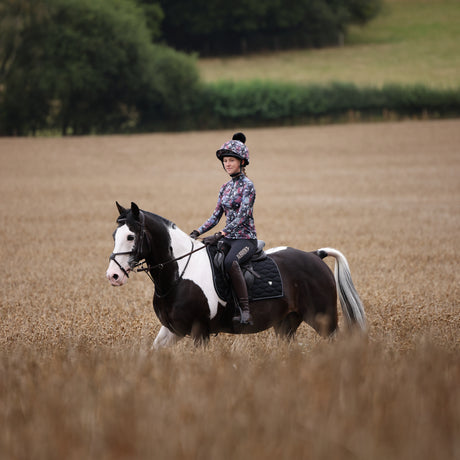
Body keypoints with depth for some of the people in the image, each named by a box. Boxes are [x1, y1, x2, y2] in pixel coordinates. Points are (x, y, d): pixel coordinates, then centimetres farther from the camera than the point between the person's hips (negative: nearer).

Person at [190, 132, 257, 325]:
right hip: (228, 238, 8)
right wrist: (197, 233, 1)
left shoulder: (247, 185, -9)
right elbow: (216, 216, 15)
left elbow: (242, 216, -18)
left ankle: (245, 310, -39)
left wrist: (220, 235, -26)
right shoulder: (225, 188, 14)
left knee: (230, 261, -38)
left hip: (246, 238, -8)